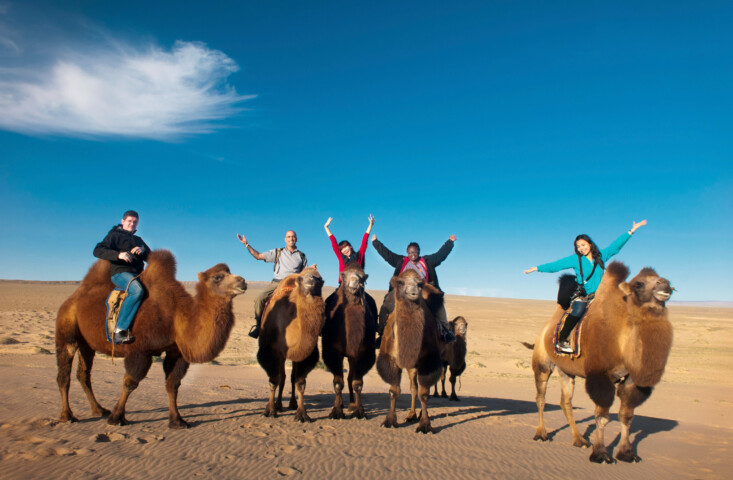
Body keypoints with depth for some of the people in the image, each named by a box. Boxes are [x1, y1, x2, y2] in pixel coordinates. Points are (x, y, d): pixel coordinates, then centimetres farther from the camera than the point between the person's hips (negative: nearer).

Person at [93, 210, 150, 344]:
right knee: (137, 290, -35)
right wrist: (119, 254, -21)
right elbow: (98, 250, -5)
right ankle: (119, 330, -35)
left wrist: (143, 251, -3)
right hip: (120, 273, -7)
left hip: (137, 275, 7)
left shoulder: (138, 240, 29)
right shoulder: (114, 235, 11)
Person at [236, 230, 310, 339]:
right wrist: (246, 244, 10)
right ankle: (257, 324, -10)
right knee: (259, 299, -24)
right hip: (277, 282, 0)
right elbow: (258, 256, 16)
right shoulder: (277, 252, 17)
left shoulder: (301, 256, 19)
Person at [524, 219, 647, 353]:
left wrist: (631, 231, 14)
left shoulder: (601, 256, 11)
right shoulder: (575, 259, 3)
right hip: (582, 295, -4)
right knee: (578, 310, -31)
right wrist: (537, 268, -5)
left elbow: (616, 245, 14)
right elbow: (556, 265, 0)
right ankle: (561, 340, -25)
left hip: (598, 295, 5)